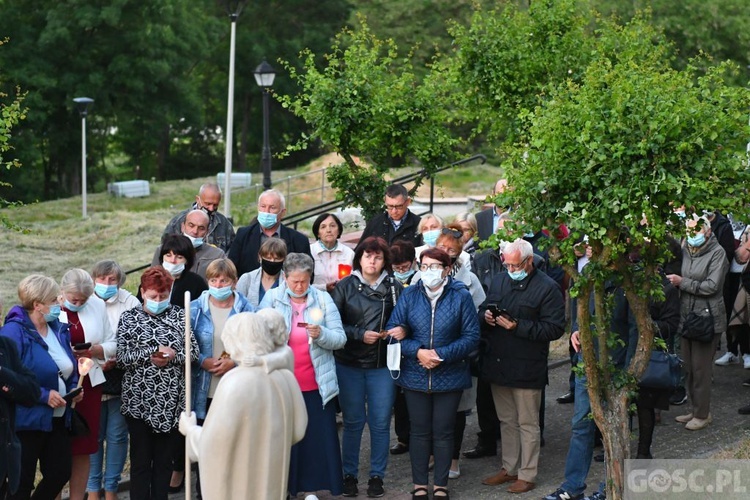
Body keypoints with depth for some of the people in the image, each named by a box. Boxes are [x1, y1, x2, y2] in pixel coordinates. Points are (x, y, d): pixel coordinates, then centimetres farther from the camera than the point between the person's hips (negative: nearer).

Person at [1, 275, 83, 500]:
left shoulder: (59, 329, 9)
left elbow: (70, 368, 23)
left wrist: (74, 388, 3)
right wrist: (43, 395, -23)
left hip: (58, 419, 8)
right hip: (28, 420, -8)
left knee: (60, 473, 10)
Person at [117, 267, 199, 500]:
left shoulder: (179, 316, 7)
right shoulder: (129, 318, 2)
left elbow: (193, 352, 3)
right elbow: (122, 357, -7)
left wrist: (172, 356, -15)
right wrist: (153, 352, -15)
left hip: (171, 401, 2)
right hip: (139, 400, -2)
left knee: (164, 458, 10)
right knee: (141, 460, 2)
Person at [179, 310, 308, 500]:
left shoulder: (235, 382, -22)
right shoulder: (285, 377, -6)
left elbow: (214, 441, -18)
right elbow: (297, 430, 4)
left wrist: (190, 429, 1)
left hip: (236, 483, -5)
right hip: (272, 479, 5)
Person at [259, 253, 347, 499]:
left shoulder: (323, 299, -1)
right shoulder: (271, 298, -1)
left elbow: (340, 339, -5)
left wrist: (321, 334, -23)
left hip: (316, 386, 0)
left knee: (320, 440, 2)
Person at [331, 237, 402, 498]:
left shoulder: (394, 288, 1)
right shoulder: (345, 286, 0)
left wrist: (402, 331, -14)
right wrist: (360, 335, -14)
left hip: (382, 365, 0)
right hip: (349, 364, 0)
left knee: (380, 423, 4)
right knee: (353, 422, 7)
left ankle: (377, 476, 16)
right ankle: (349, 474, 19)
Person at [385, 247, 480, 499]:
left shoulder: (461, 296, -7)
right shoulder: (409, 295, -1)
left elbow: (472, 336, -8)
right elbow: (393, 330, -3)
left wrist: (441, 355, -18)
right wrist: (418, 352, -17)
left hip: (449, 376, -1)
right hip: (415, 374, 1)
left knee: (443, 432, 8)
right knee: (419, 430, 10)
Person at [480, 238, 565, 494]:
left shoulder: (547, 287, -10)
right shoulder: (499, 281, 10)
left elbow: (555, 328, -16)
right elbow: (482, 311, 19)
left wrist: (518, 327, -22)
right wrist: (485, 317, -6)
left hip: (527, 368, -6)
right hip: (498, 364, 6)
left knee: (527, 423, 3)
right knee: (506, 421, 17)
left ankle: (527, 475, 12)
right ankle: (509, 468, 28)